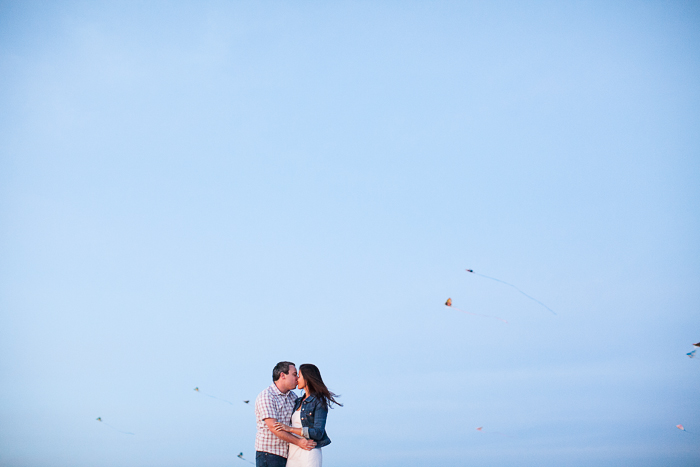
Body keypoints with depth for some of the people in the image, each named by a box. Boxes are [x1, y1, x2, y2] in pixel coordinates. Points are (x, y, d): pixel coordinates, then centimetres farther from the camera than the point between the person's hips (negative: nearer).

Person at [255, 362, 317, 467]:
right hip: (269, 454, -7)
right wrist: (298, 442, -20)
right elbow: (273, 427, -19)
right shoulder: (265, 396, -12)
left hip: (288, 454, 7)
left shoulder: (292, 396, 12)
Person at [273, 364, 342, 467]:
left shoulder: (319, 402, -7)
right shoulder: (298, 401, 16)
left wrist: (290, 429, -16)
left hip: (309, 454, -7)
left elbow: (318, 433, -15)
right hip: (293, 454, 7)